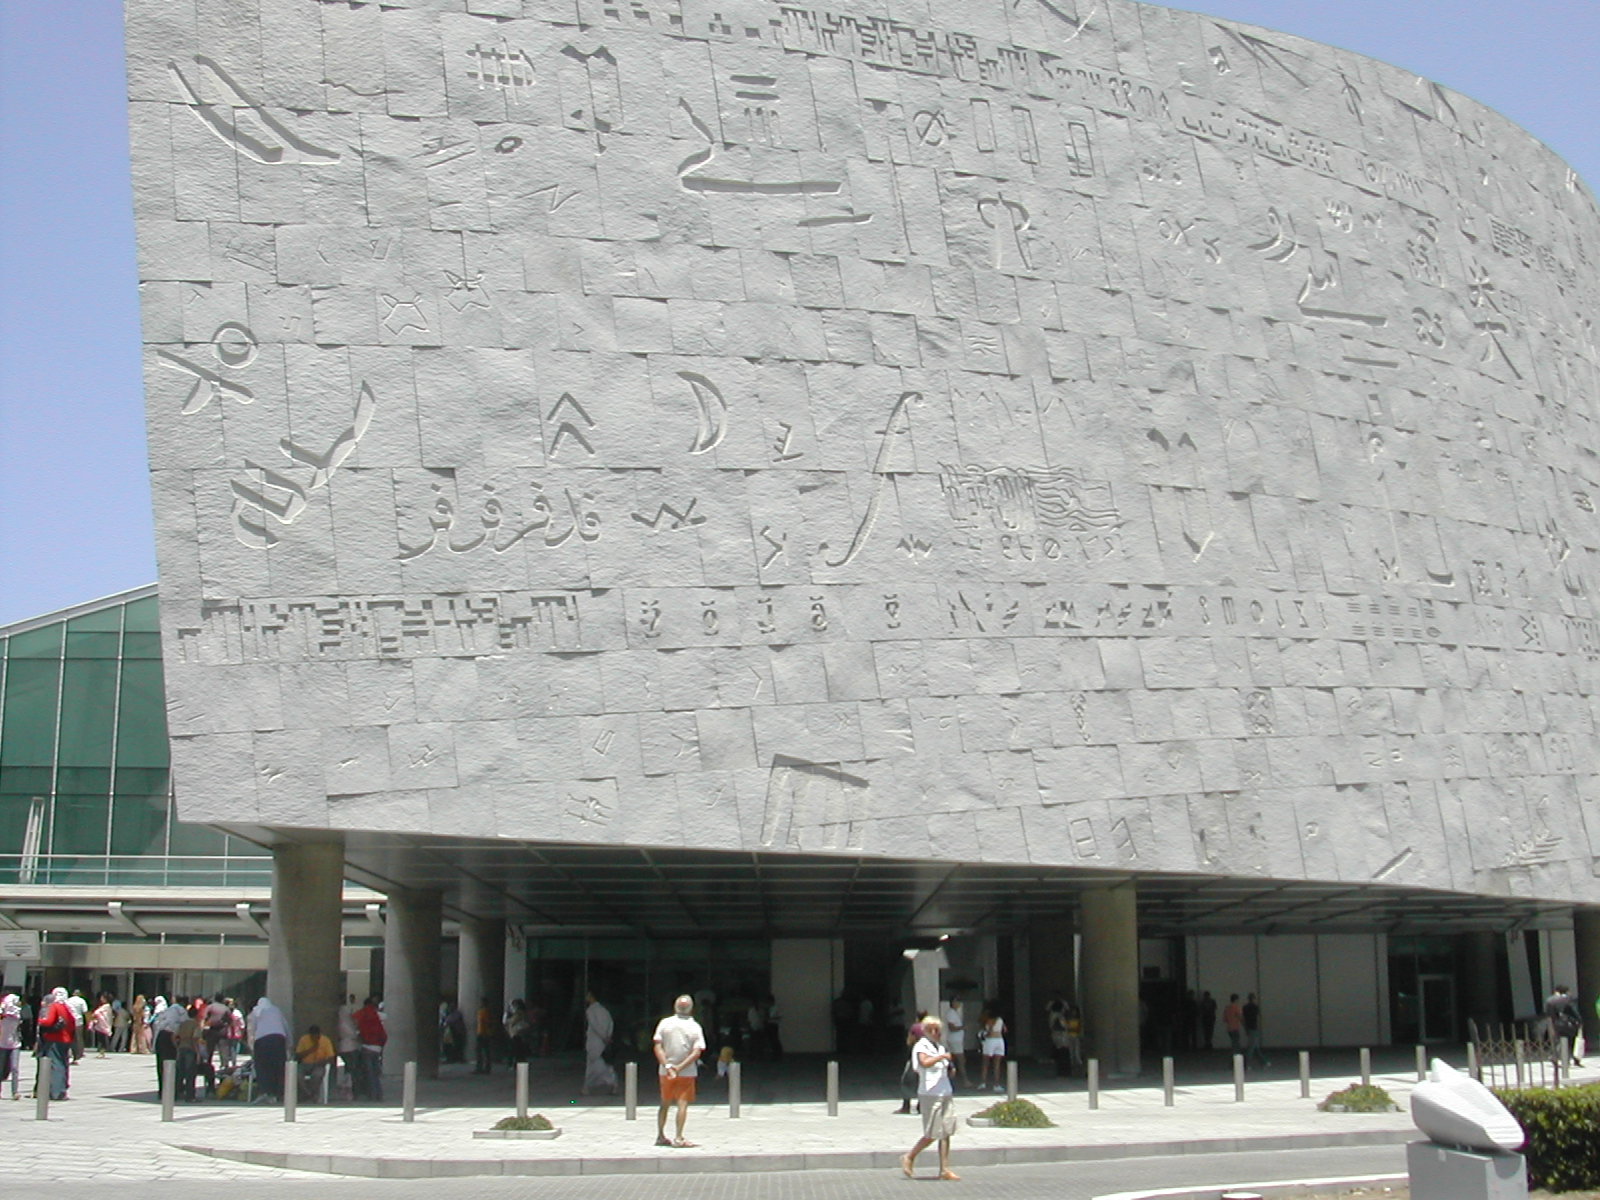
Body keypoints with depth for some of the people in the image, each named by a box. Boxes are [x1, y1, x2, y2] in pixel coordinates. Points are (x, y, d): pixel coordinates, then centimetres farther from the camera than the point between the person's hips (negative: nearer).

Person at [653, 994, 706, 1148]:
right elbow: (697, 1053, -13)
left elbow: (658, 1047, -9)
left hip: (665, 1071, 2)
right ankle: (678, 1138, -7)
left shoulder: (665, 1023, -2)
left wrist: (667, 1066, -13)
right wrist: (680, 1067, -16)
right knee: (682, 1104, 0)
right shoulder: (695, 1027, -5)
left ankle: (660, 1136, 20)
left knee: (664, 1104, 15)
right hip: (687, 1072, -2)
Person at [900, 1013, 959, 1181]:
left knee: (946, 1133, 3)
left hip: (946, 1093, 8)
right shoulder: (921, 1047, -7)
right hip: (930, 1094, -8)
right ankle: (909, 1158, 13)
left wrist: (950, 1068, 7)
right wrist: (942, 1056, -24)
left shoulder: (940, 1047, 17)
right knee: (932, 1135, -5)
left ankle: (945, 1169, 6)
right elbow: (925, 1062, -27)